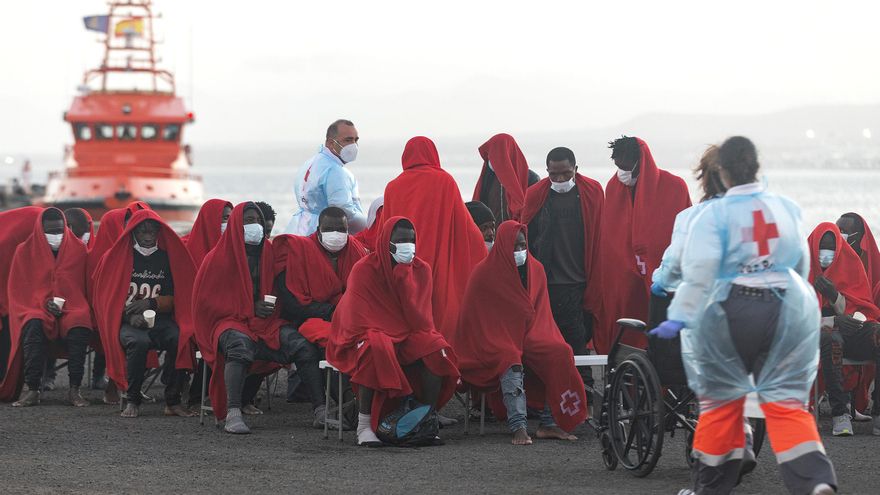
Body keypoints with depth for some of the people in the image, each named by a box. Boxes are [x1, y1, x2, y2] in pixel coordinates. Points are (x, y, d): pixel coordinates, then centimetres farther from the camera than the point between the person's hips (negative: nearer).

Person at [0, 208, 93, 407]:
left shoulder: (78, 249, 8)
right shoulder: (25, 251, 6)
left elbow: (82, 287, 13)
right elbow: (19, 291, 4)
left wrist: (63, 305, -4)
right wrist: (44, 303, -12)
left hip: (70, 309, 0)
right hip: (35, 309, 0)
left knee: (80, 327, -36)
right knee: (33, 326, -37)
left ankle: (74, 389, -30)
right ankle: (32, 390, -35)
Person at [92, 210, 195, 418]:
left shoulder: (168, 257, 15)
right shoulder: (118, 257, 9)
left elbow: (176, 300, 13)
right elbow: (108, 298, 5)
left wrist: (151, 303, -6)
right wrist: (129, 315, -13)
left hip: (161, 319, 2)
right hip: (127, 321, -2)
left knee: (180, 339, -32)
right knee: (138, 342, -37)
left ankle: (172, 401, -24)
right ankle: (132, 401, -24)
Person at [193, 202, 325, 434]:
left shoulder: (269, 253, 14)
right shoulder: (218, 258, 2)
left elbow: (278, 293, 25)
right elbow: (205, 302, -2)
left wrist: (271, 308, 1)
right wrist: (249, 309, -8)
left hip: (267, 322, 4)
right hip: (230, 321, -4)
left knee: (301, 343, -23)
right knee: (240, 344, -39)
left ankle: (320, 410, -25)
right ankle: (232, 414, -48)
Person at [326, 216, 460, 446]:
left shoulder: (420, 270, 1)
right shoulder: (364, 270, -11)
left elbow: (420, 319, -9)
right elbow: (358, 323, -15)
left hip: (407, 340, 4)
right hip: (369, 336, -4)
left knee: (436, 349, -25)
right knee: (376, 349, -39)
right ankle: (364, 426, -35)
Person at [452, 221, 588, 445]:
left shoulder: (536, 269, 8)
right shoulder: (485, 273, -6)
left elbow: (541, 313, 14)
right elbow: (475, 319, -4)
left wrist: (531, 338, -5)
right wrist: (507, 343, -12)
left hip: (529, 336, 4)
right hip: (495, 343, -4)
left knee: (560, 353, -24)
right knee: (511, 360, -37)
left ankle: (550, 424, -23)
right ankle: (518, 427, -44)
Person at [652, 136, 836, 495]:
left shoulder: (713, 215, -10)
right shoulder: (786, 208, 6)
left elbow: (699, 272, -19)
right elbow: (802, 263, 19)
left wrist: (680, 317, -18)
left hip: (731, 314, -3)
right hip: (789, 310, 3)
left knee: (722, 399, 14)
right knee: (786, 401, 3)